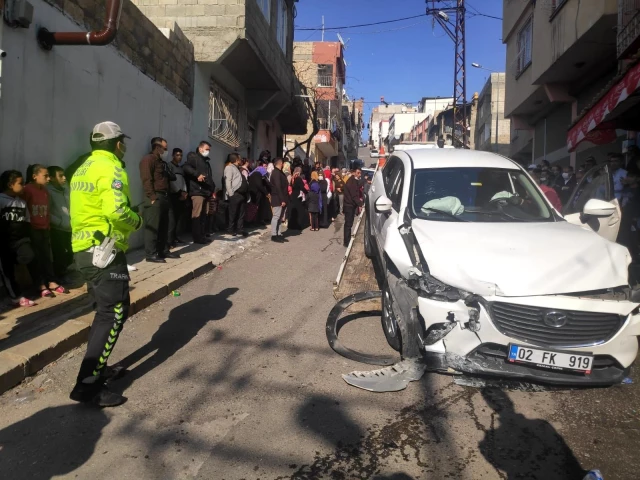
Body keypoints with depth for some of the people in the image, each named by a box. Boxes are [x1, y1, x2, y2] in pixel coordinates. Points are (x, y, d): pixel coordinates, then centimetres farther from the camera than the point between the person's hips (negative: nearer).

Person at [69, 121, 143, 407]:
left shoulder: (84, 168, 17)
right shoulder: (110, 169, -13)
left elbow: (87, 209, 18)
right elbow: (116, 211, -26)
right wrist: (137, 221, -7)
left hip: (83, 249, 10)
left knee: (104, 311, 20)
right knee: (114, 314, -7)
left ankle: (96, 368, 29)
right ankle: (88, 385, -7)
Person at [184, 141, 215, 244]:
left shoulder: (206, 162, 27)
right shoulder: (193, 157, 2)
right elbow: (186, 167, -15)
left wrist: (213, 189, 21)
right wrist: (197, 174, -24)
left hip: (206, 192, 9)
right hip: (197, 191, -9)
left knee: (203, 215, 9)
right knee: (197, 215, -9)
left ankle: (202, 236, 14)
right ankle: (197, 237, -9)